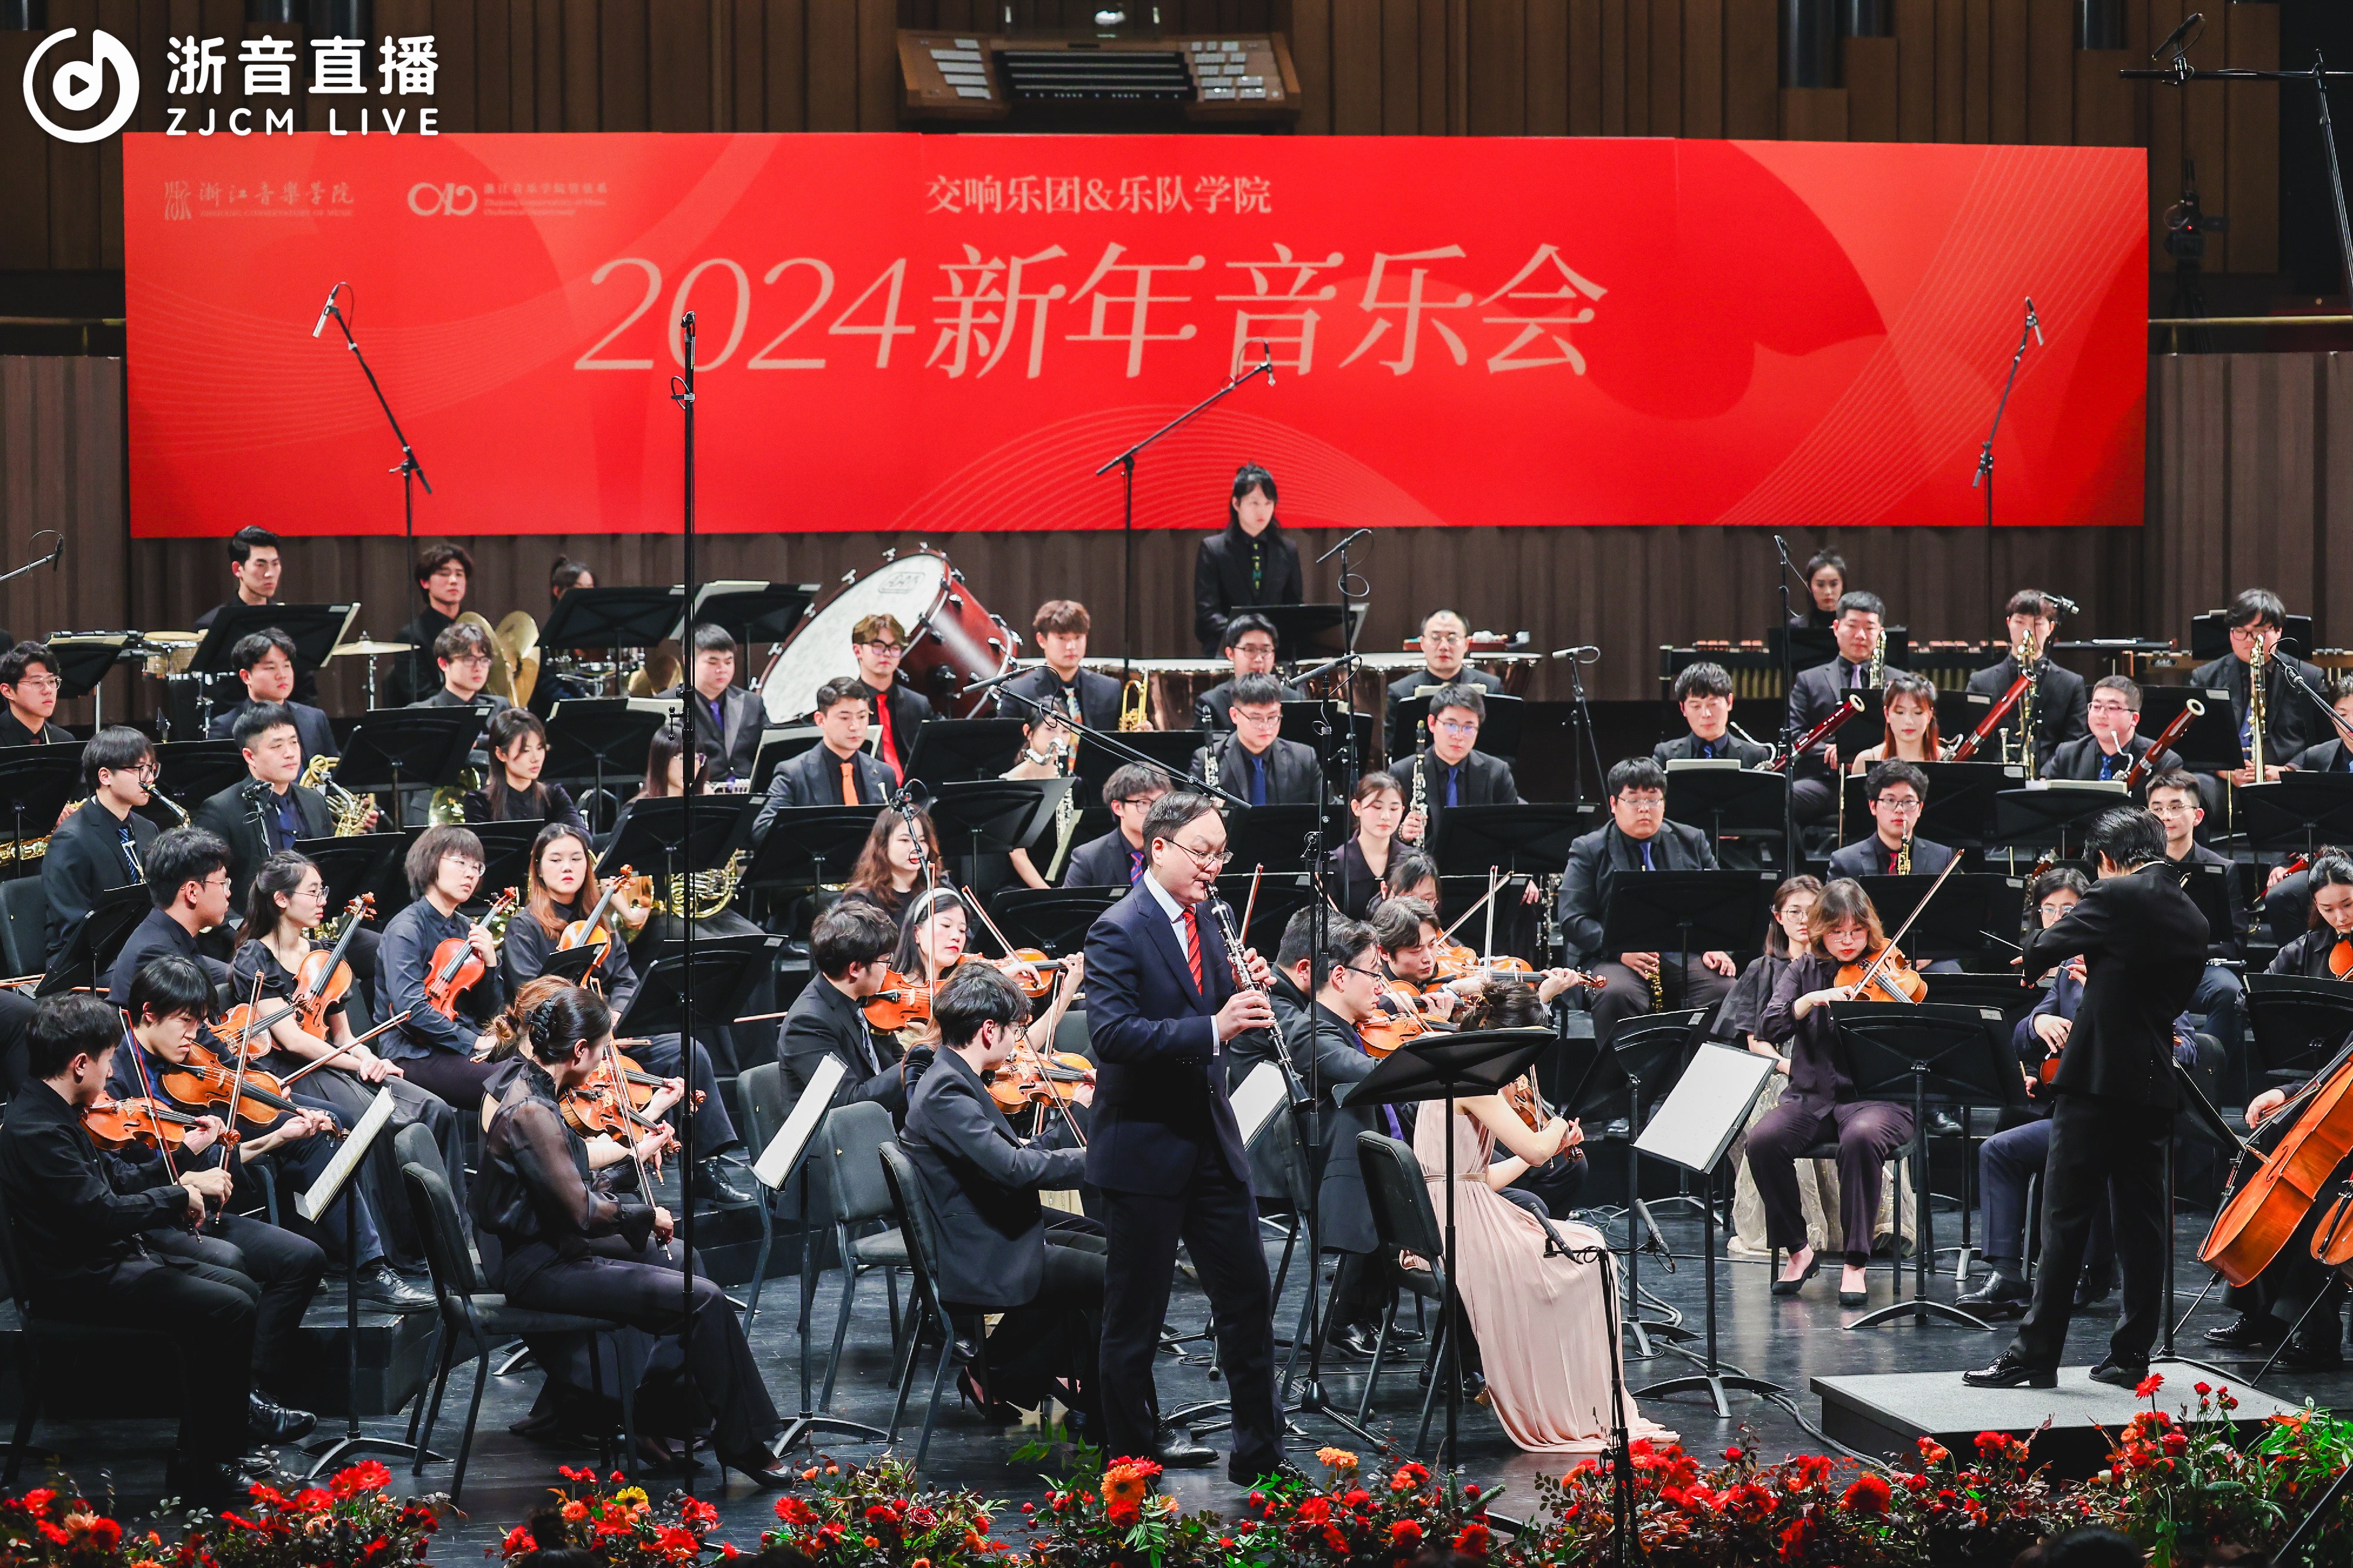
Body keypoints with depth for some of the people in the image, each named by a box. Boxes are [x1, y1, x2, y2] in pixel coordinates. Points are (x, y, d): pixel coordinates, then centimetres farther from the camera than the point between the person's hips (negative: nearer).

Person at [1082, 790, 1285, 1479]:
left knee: (1246, 1294, 7)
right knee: (1136, 1311, 4)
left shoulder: (1205, 925, 10)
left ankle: (1260, 1448, 14)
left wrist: (1246, 993, -5)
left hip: (1210, 1141, 7)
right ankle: (1132, 1453, 15)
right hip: (1142, 1148, -7)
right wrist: (1212, 1028, -33)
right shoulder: (1118, 931, -14)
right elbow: (1111, 1032, -26)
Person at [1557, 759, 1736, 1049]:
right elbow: (1572, 919, 0)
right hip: (1615, 960, -2)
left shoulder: (1692, 842, 19)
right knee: (1616, 995, -37)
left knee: (1727, 991, -28)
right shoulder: (1589, 851, 9)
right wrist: (1620, 949, -16)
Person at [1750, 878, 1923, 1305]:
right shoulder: (1804, 971, 10)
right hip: (1811, 1098, 3)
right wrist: (1811, 1000, -19)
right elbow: (1767, 1030, -3)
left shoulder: (1891, 974, 2)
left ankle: (1856, 1263, -25)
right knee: (1763, 1140, -28)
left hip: (1875, 1097, -3)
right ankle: (1798, 1250, -7)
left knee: (1862, 1137, -38)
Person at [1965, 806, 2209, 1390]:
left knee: (2065, 1221, -5)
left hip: (2099, 1079, -7)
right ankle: (2132, 1354, 11)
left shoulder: (2116, 898, -10)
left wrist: (2032, 959, 19)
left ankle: (2036, 1354, -5)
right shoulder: (2193, 919, 12)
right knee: (2142, 1224, 9)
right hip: (2156, 1089, 7)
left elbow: (2040, 953, -4)